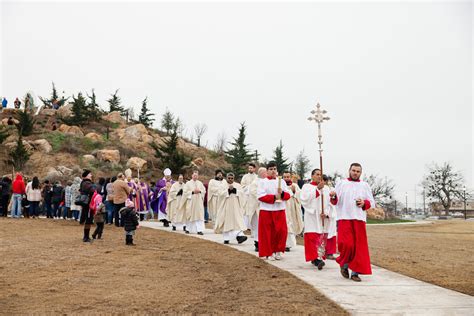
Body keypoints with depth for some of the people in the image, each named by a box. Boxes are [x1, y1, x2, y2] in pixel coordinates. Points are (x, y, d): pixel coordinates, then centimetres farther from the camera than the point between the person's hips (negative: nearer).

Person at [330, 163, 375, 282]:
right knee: (346, 244, -14)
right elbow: (335, 202, 5)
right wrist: (333, 197, -18)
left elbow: (372, 202, 13)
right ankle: (344, 264, 12)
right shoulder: (341, 183, 9)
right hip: (344, 218, -2)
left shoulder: (365, 185, 14)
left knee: (359, 246, -2)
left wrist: (364, 203, -8)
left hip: (359, 219, 2)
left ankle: (355, 272, 7)